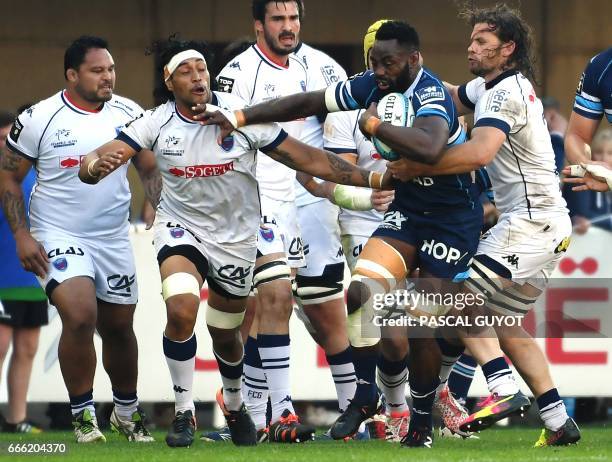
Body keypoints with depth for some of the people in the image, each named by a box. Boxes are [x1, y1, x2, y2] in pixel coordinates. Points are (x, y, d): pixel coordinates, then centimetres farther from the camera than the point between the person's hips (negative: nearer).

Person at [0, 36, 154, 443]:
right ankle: (83, 414, -8)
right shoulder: (39, 119, -11)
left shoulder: (128, 114, -1)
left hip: (114, 238, 4)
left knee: (119, 327, 13)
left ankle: (127, 410, 35)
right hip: (59, 237, -4)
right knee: (80, 316, -23)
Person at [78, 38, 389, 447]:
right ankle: (185, 414, -9)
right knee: (181, 311, -26)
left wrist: (370, 179, -20)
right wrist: (95, 166, -45)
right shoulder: (156, 123, -15)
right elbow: (95, 164, -19)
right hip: (181, 228, -1)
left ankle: (235, 405, 46)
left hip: (236, 238, 1)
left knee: (226, 335, 14)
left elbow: (306, 158, -15)